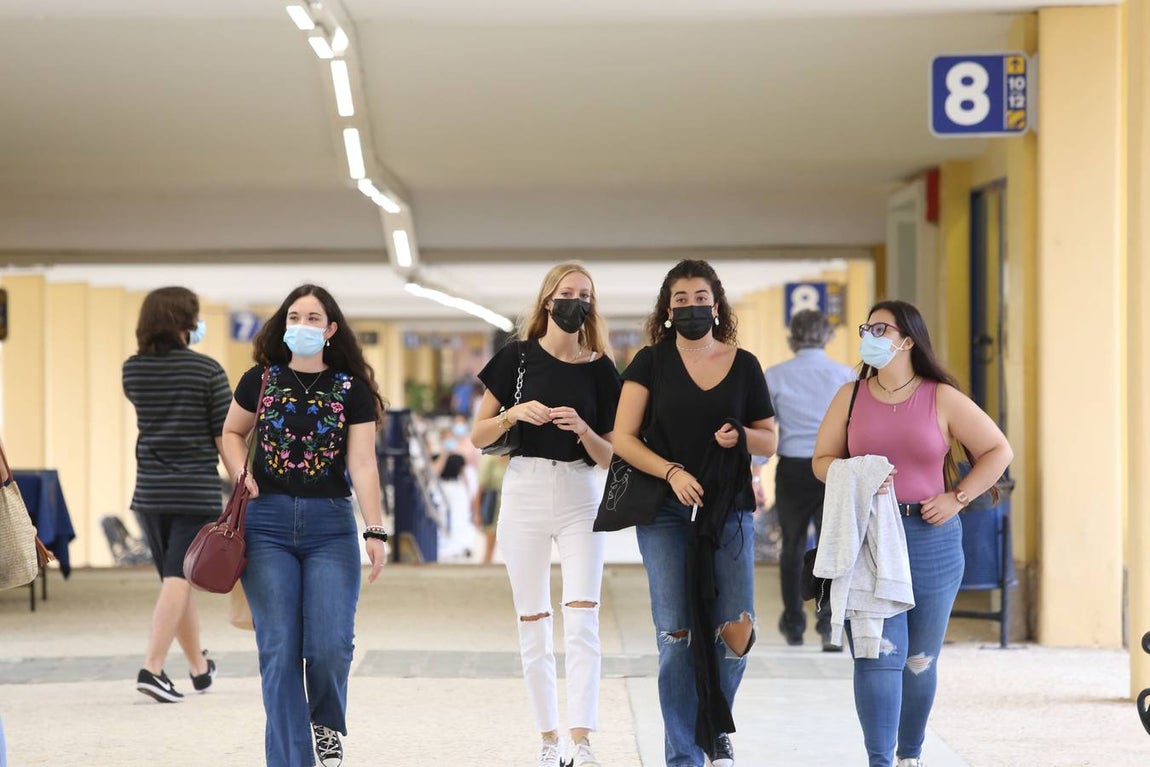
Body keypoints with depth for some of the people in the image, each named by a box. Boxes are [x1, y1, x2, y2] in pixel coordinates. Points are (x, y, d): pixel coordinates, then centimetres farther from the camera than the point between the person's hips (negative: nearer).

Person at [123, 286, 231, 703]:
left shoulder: (132, 370, 3)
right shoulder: (207, 370, -8)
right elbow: (226, 437, -7)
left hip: (149, 492, 5)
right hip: (196, 492, -5)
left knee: (177, 580, 16)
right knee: (178, 580, -8)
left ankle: (199, 667, 31)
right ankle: (152, 668, -21)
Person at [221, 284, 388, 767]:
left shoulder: (351, 388, 1)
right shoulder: (261, 380, 5)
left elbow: (362, 464, -5)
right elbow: (232, 432, 19)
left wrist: (375, 532, -13)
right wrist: (239, 472, -1)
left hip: (330, 526, -1)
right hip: (267, 523, 1)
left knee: (330, 646, -9)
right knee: (279, 651, -3)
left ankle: (326, 723, 22)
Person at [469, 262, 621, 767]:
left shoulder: (600, 369, 4)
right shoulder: (518, 358, 2)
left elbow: (609, 456, 6)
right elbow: (478, 436, 4)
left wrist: (583, 429, -14)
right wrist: (514, 413, -14)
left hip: (581, 497, 0)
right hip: (526, 492, 0)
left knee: (582, 620, -12)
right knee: (532, 626, 5)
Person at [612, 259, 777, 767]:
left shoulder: (744, 365, 7)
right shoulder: (651, 362, 2)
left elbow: (770, 442, 13)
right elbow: (623, 439, -2)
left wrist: (741, 436, -9)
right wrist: (672, 472, -16)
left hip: (729, 510, 1)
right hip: (665, 514, -1)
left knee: (736, 630, -9)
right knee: (675, 636, -5)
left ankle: (716, 724, 18)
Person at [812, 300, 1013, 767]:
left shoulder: (942, 399, 1)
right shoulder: (851, 396, 7)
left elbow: (998, 451, 6)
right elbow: (822, 459, 9)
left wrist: (957, 498, -3)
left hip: (930, 539, 0)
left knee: (920, 658, 9)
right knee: (879, 653, -11)